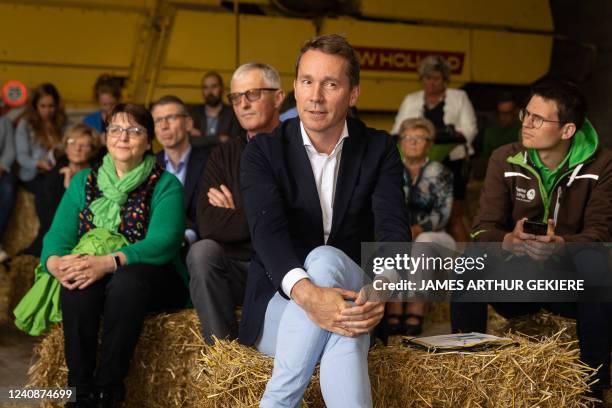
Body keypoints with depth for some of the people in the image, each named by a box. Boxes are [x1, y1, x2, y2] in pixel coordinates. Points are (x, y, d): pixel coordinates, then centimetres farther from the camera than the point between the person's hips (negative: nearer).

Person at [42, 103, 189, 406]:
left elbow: (163, 242, -15)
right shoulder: (83, 182, 14)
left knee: (127, 280, -36)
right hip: (93, 275, 3)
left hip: (152, 277, -2)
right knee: (77, 282, -31)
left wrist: (109, 262, -32)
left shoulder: (166, 185, 1)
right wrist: (54, 262, -23)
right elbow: (58, 234, 3)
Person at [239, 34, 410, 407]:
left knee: (325, 259, -35)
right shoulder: (264, 151, -3)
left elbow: (393, 229, -13)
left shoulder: (379, 150, 1)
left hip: (351, 299, 1)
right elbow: (267, 230, -20)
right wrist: (306, 294, -42)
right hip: (282, 303, -1)